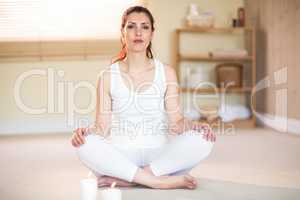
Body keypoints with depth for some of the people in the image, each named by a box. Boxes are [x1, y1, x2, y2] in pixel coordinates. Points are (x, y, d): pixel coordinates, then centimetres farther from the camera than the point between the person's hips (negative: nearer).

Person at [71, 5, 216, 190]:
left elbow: (176, 120, 1)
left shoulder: (166, 73, 6)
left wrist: (193, 125, -20)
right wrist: (85, 131, -22)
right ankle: (159, 181, -27)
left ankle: (123, 179, -24)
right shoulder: (108, 76, 3)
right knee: (86, 145, -30)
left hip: (158, 155, 1)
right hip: (121, 156, -1)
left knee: (202, 141, -26)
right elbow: (103, 127, 0)